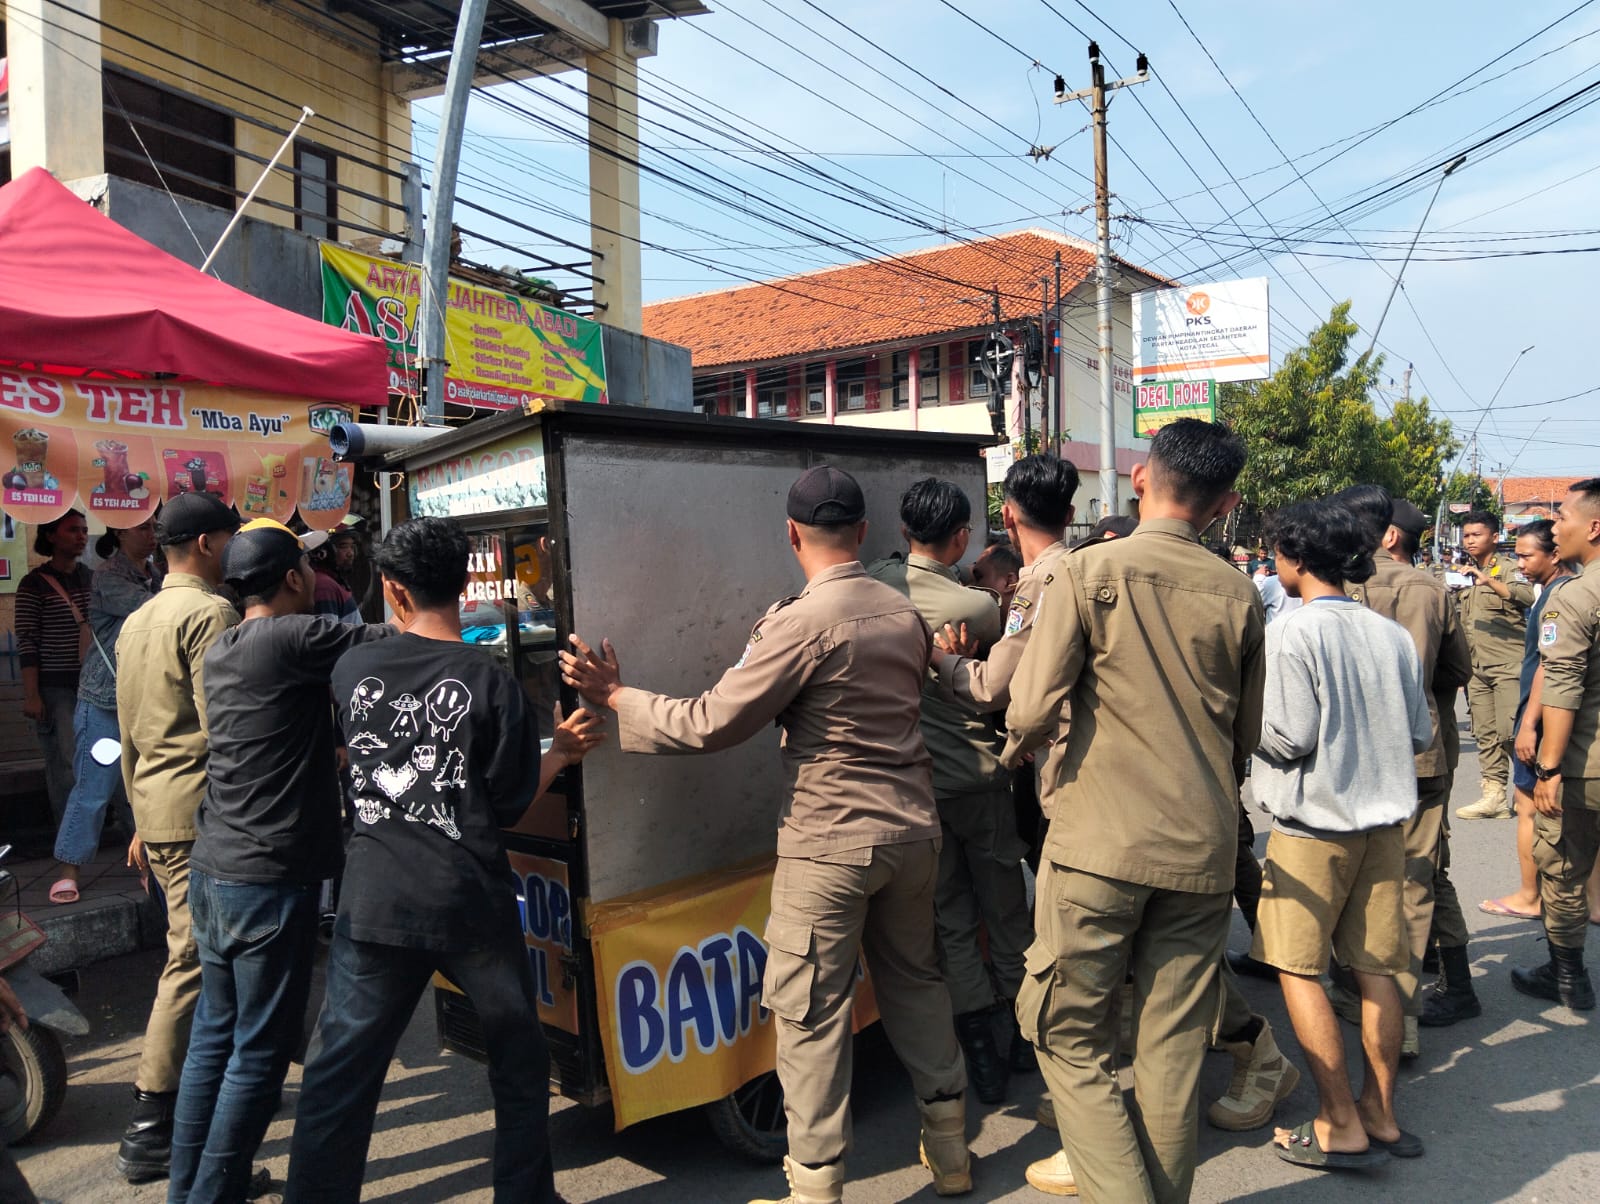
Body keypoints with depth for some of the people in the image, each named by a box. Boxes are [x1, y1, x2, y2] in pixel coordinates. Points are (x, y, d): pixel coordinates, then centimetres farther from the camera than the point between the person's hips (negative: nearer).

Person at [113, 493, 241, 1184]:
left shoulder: (135, 623, 17)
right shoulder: (211, 614, -13)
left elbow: (130, 735, 21)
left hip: (155, 811, 10)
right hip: (203, 812, -9)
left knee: (194, 953, 16)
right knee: (192, 959, -4)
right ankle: (151, 1130, 2)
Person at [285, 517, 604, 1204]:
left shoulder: (351, 669, -1)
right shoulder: (491, 683, -9)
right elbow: (511, 805, -4)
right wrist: (561, 752, 11)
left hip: (375, 903, 2)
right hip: (472, 902, -1)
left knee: (340, 1070, 11)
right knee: (518, 1057, 18)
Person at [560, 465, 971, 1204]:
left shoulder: (801, 623, -17)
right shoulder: (905, 616, 4)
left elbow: (711, 725, -16)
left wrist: (617, 698, -5)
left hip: (831, 842, -7)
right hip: (914, 830, 7)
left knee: (810, 1010, 4)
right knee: (914, 979, 21)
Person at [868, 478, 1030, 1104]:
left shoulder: (877, 583, -7)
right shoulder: (975, 605, -15)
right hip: (976, 776, -2)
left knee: (950, 920, 12)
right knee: (1005, 910, 16)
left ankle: (983, 1056, 16)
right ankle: (1025, 1035, 30)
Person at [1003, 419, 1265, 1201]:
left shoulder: (1086, 572, -7)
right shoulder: (1237, 594, 3)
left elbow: (1032, 711, -14)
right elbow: (1248, 737, 12)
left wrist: (1016, 748, 9)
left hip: (1101, 840, -4)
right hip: (1204, 848, 4)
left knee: (1067, 1030, 9)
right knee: (1175, 1044, 12)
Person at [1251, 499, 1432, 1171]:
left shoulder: (1292, 633, -15)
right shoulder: (1392, 635, 3)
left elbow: (1290, 738, -18)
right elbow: (1421, 736, 7)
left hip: (1314, 821, -6)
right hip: (1384, 819, 7)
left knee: (1297, 968, 4)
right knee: (1374, 968, 13)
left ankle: (1341, 1125, 8)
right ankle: (1379, 1114, 22)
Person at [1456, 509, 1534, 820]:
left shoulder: (1508, 568, 0)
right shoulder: (1462, 573, 19)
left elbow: (1526, 596, -21)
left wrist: (1488, 580, -34)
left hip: (1508, 663, -6)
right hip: (1475, 666, 6)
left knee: (1511, 731, -12)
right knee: (1485, 735, 4)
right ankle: (1494, 796, 6)